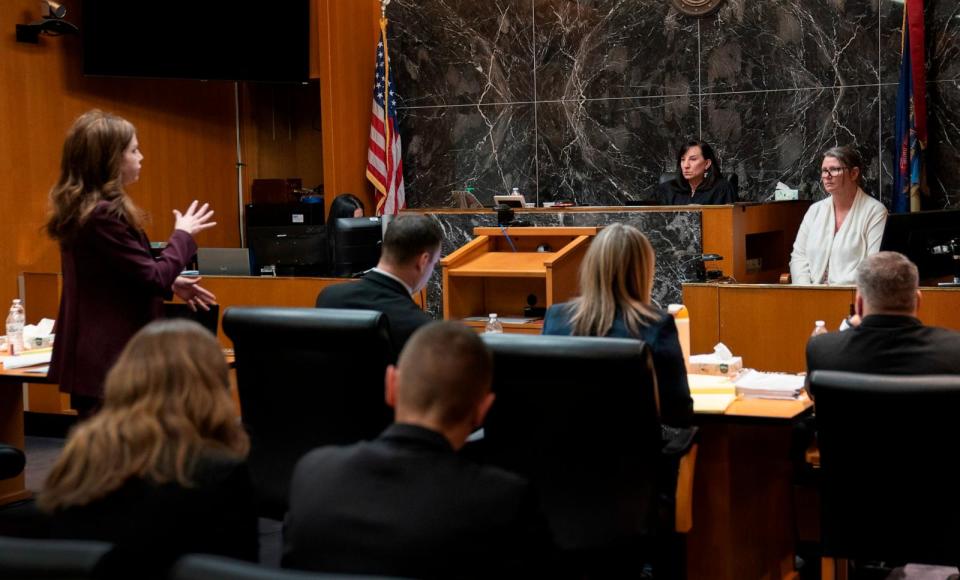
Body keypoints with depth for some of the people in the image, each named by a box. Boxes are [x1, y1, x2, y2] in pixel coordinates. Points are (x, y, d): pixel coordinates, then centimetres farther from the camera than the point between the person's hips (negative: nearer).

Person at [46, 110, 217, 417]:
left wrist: (170, 284, 14)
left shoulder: (83, 209, 10)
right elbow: (153, 278, -18)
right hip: (109, 359, -10)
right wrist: (183, 235, -3)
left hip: (95, 356, 10)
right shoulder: (103, 214, -21)